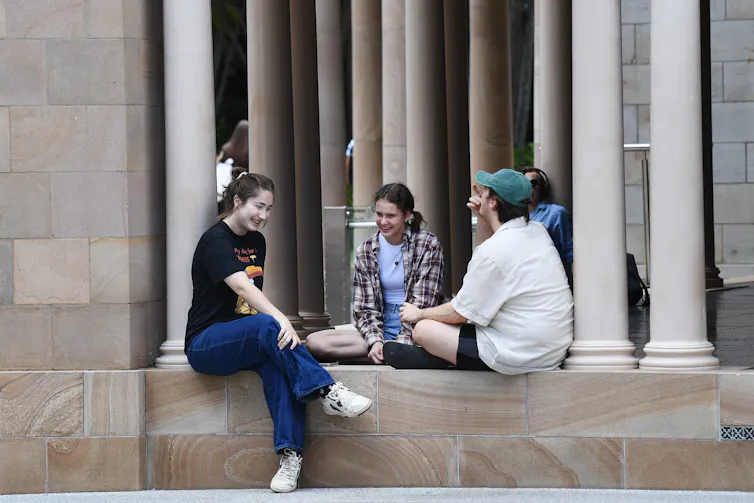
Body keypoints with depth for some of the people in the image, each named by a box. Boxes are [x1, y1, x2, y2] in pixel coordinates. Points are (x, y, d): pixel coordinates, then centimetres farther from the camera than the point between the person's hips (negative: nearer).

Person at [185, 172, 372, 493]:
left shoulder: (256, 242, 16)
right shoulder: (216, 241, -11)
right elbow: (242, 288, -26)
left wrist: (278, 325, 1)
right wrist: (281, 320, -40)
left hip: (244, 341, 6)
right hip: (206, 343, -6)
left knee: (276, 359, -30)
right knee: (268, 327, -35)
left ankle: (290, 452, -40)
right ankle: (328, 393, -37)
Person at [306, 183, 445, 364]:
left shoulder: (428, 245, -1)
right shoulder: (365, 251, 9)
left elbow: (423, 304, -7)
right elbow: (365, 307, 6)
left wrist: (402, 342, -21)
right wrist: (375, 341, -14)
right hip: (383, 326, 5)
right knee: (314, 342, -19)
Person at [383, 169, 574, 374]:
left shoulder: (493, 251, -20)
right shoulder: (538, 231, 5)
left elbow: (460, 313, -10)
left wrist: (420, 314, 8)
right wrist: (483, 218, 17)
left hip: (519, 356, -9)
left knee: (423, 329, -1)